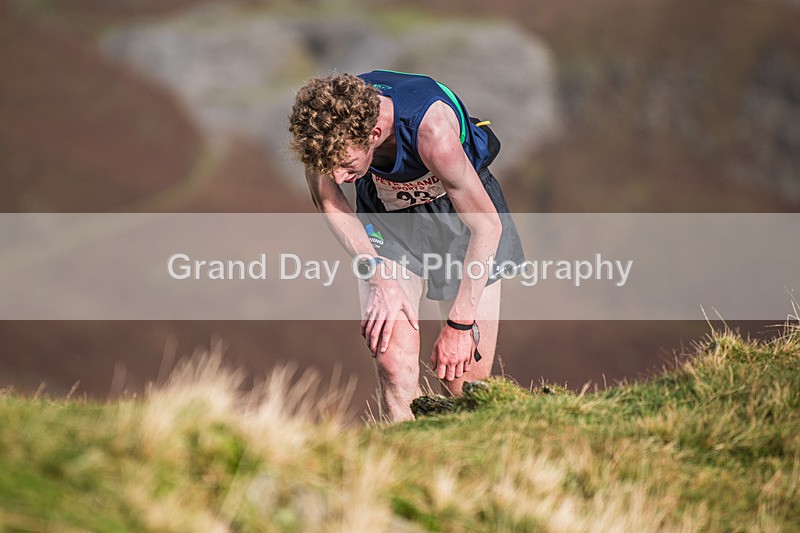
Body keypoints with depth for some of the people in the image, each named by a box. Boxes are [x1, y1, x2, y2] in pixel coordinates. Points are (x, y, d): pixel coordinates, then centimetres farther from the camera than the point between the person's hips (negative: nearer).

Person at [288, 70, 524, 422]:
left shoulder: (431, 128, -38)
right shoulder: (325, 123, -27)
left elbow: (487, 226, -27)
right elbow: (328, 202, -7)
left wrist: (459, 325, -24)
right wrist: (379, 277, -17)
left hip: (460, 206, -2)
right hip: (385, 213, 2)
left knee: (468, 379, -4)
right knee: (394, 366, -17)